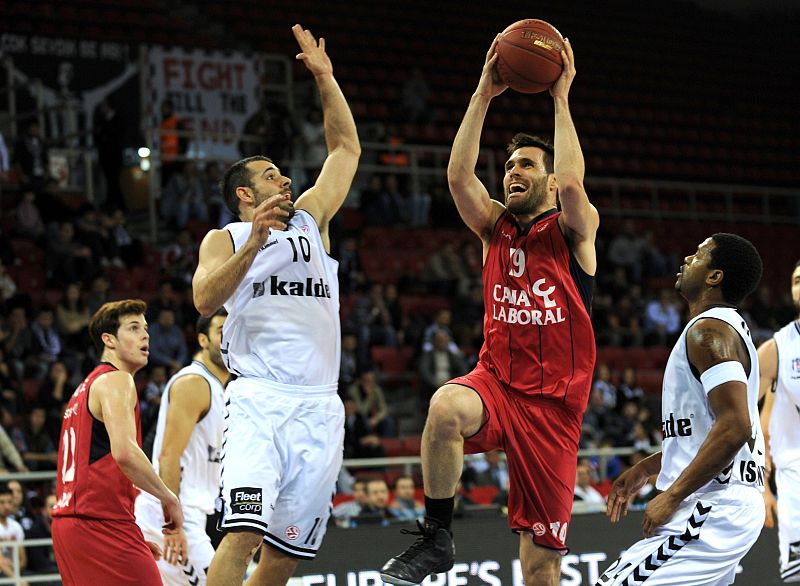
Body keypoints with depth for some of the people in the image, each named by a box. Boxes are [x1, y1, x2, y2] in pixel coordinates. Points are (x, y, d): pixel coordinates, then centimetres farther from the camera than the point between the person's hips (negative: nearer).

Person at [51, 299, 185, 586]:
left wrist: (135, 540, 25)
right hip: (101, 522, -10)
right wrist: (169, 499, -11)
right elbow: (125, 452, -23)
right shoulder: (116, 380, -6)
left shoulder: (86, 387, 26)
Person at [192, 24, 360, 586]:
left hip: (320, 408, 4)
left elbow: (346, 148, 26)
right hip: (260, 399, -4)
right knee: (243, 532, -22)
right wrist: (252, 246, -17)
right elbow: (205, 299, -8)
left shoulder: (310, 220, 23)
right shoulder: (224, 240, 11)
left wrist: (325, 79, 20)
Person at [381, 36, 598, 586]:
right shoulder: (496, 226, 12)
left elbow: (572, 183, -20)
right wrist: (484, 95, -8)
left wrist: (561, 97, -14)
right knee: (446, 405, -37)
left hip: (553, 402, -2)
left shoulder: (574, 230, 2)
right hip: (496, 384, 2)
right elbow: (459, 175, -5)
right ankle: (436, 536, -22)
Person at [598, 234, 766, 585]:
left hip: (713, 513, -11)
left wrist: (673, 496, -21)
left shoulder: (709, 330, -14)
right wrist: (646, 468, 27)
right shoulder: (729, 327, 19)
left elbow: (734, 427, -25)